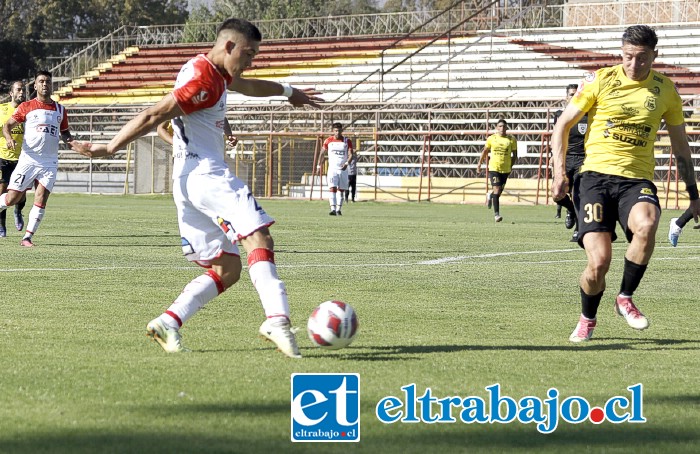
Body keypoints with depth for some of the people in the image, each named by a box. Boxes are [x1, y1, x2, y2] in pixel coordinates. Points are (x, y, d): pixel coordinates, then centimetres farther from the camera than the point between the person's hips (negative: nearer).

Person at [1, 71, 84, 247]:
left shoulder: (60, 109, 14)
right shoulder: (26, 107, 5)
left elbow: (65, 133, 24)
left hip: (49, 163, 2)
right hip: (28, 159, -2)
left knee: (41, 200, -10)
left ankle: (27, 237, -5)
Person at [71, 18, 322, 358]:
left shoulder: (216, 74, 21)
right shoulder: (203, 78, -11)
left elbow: (246, 86, 43)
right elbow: (154, 116, -15)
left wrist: (287, 91, 58)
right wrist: (110, 148, -16)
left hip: (188, 182, 10)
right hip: (205, 174, -10)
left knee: (227, 269, 7)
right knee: (258, 238, -22)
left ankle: (168, 322, -4)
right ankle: (277, 319, -39)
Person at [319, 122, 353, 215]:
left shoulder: (347, 141, 1)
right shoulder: (328, 141, 3)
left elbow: (350, 154, -5)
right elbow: (323, 153, 14)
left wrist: (347, 163, -22)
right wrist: (319, 165, 15)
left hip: (343, 169, 1)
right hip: (332, 168, -1)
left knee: (341, 190, 5)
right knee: (332, 188, -15)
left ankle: (339, 209, 15)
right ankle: (333, 209, -24)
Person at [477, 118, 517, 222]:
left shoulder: (511, 139, 0)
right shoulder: (491, 138, 1)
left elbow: (515, 155, 8)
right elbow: (485, 151, 14)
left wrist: (510, 166, -1)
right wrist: (479, 164, 16)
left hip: (505, 169, 2)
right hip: (494, 168, -2)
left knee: (500, 191, 12)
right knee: (497, 190, -12)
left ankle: (490, 196, 49)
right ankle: (496, 214, -9)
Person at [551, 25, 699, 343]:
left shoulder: (666, 90, 8)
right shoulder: (600, 80, 1)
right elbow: (563, 124, 7)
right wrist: (559, 171, -4)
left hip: (637, 179, 1)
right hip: (596, 175, -1)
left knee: (646, 225, -34)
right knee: (599, 261, -15)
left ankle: (625, 299, -12)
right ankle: (587, 320, 16)